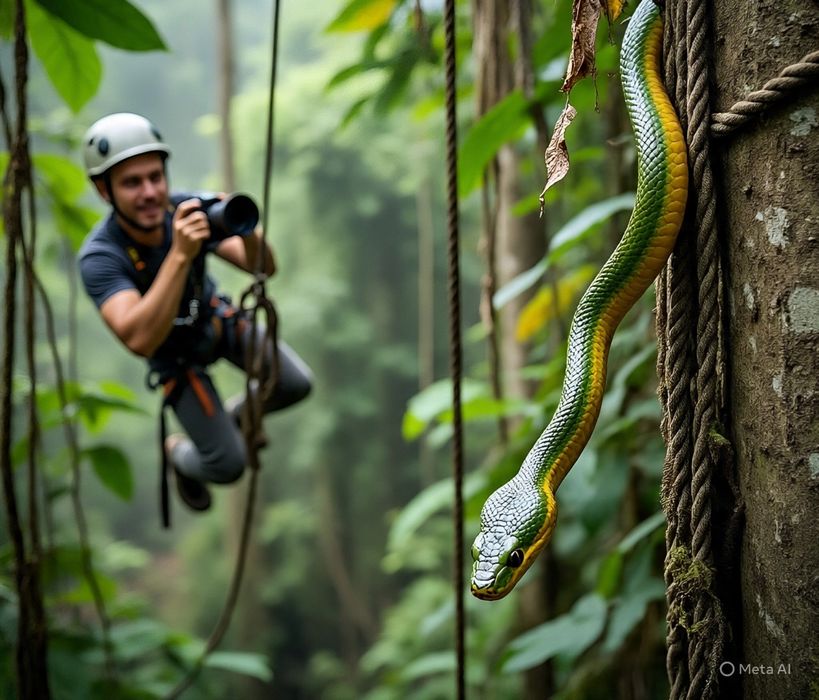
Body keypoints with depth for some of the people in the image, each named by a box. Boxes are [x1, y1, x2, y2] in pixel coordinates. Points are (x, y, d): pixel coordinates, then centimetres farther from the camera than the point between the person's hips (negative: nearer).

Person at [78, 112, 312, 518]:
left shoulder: (187, 210, -25)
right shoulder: (100, 256, -35)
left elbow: (263, 267, -21)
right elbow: (140, 340, -49)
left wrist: (245, 231, -45)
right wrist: (180, 254, -55)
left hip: (218, 319, 4)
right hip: (176, 352, -4)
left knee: (297, 385, -3)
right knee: (228, 465, -6)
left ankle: (237, 414, 29)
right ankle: (177, 453, 30)